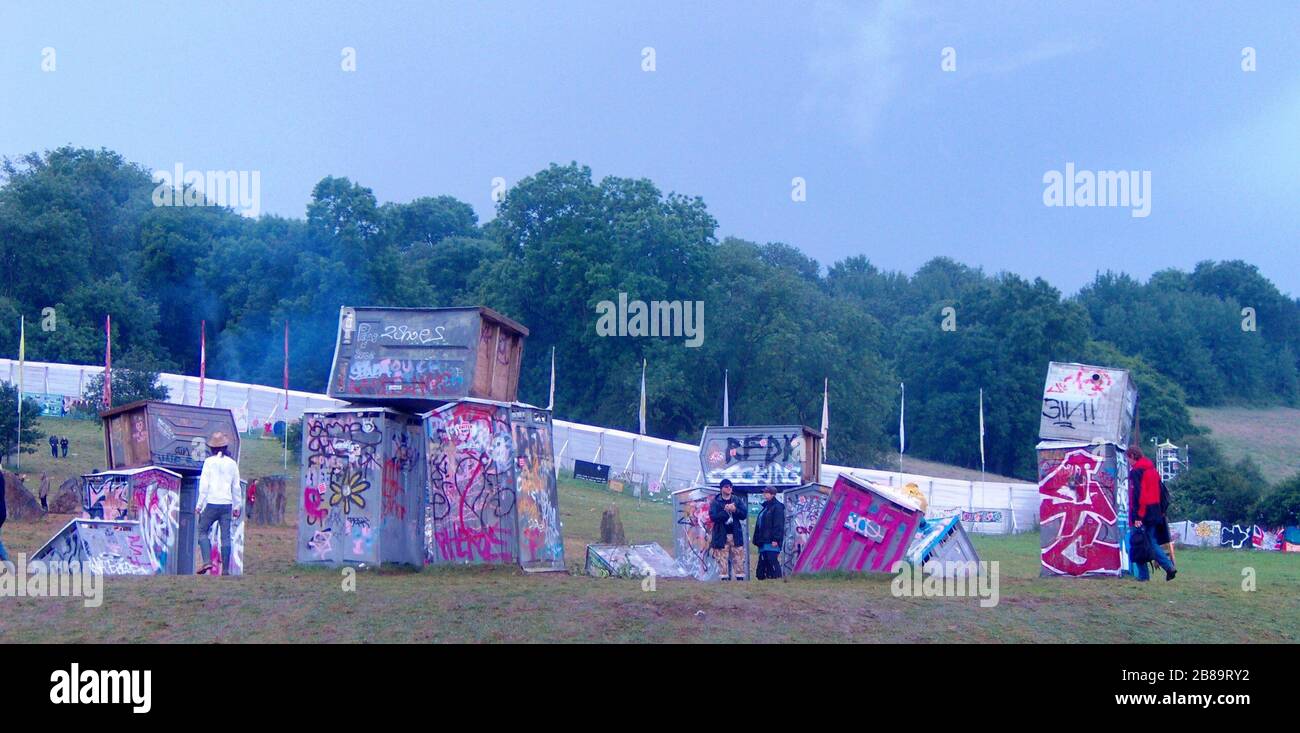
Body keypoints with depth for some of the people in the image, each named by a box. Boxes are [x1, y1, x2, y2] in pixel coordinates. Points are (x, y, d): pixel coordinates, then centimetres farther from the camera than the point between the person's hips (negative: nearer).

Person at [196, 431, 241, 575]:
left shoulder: (209, 461, -3)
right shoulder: (232, 463, 6)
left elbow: (204, 485, -6)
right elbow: (236, 487, 10)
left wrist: (200, 504, -1)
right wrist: (236, 506, 18)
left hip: (212, 503, -3)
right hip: (227, 503, 3)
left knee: (202, 531, 9)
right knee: (226, 536, 4)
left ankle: (207, 561, -9)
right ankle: (225, 569, 2)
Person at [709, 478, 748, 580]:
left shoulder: (738, 500, 10)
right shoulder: (715, 502, 2)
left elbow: (744, 514, 3)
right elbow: (713, 516, -10)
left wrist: (735, 510, -14)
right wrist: (725, 511, -18)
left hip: (736, 535, 2)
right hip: (721, 536, -2)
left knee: (739, 559, 1)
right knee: (722, 560, -3)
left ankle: (740, 577, 3)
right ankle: (724, 578, 2)